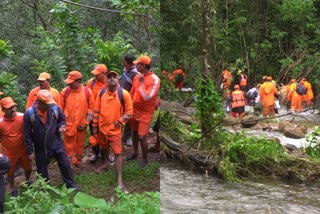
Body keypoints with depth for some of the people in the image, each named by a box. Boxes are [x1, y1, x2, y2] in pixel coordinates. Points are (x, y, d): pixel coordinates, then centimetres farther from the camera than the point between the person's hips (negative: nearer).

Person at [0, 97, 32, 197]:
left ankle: (27, 181, 52)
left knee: (28, 168, 21)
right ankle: (13, 188, 43)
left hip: (23, 150, 2)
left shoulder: (22, 117, -16)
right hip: (9, 153, -2)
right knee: (10, 172, 17)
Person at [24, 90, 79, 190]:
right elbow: (27, 135, -13)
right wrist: (30, 151, -9)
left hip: (57, 144, 2)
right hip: (41, 148, -1)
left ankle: (70, 184, 38)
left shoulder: (55, 108, -15)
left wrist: (61, 126, -18)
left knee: (65, 165, 15)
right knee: (42, 170, 17)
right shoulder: (29, 114, -22)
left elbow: (62, 120, 6)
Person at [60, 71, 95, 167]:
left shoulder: (88, 92, -9)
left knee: (80, 145, 19)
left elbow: (91, 109, -2)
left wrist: (86, 123, -6)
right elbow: (60, 109, 0)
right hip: (68, 125, -1)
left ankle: (77, 161, 41)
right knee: (68, 147, 7)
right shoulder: (65, 91, -9)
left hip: (81, 126, 1)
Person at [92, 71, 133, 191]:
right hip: (102, 128, 4)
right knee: (104, 148, 25)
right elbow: (96, 110, 5)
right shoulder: (101, 92, -2)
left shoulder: (123, 94, -14)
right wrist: (94, 126, 6)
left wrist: (119, 122, -17)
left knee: (117, 153, -5)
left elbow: (129, 111, -9)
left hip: (115, 129, -4)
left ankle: (120, 179, 0)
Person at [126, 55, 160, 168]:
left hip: (145, 113, -6)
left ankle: (145, 159, 15)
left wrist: (141, 83, -23)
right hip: (134, 110, 7)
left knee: (142, 137, -5)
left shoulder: (154, 79, -21)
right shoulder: (137, 76, 1)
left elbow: (147, 97, -28)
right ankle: (135, 153, 40)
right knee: (134, 132, 19)